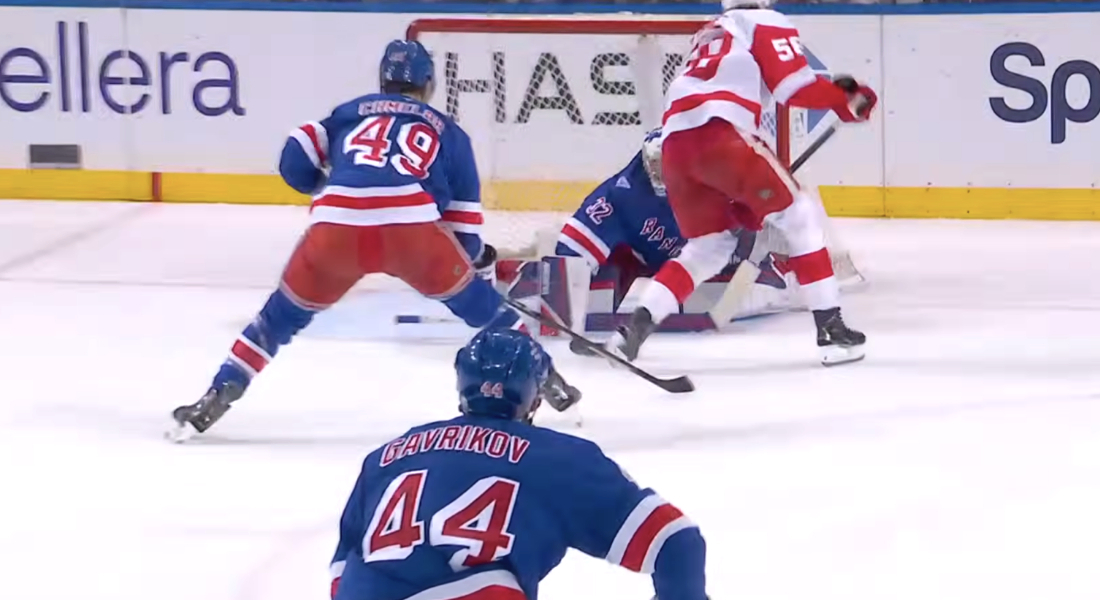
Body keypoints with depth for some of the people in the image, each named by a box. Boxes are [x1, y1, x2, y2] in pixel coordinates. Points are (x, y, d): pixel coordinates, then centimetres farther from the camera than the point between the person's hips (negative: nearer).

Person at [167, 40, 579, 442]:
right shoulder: (447, 132, 28)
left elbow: (296, 162, 19)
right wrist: (480, 260, 43)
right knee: (479, 303, 22)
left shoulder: (348, 113, 30)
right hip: (411, 225, -1)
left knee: (284, 313, 21)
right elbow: (463, 221, 24)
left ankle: (216, 398, 15)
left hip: (336, 226, 1)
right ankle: (544, 379, 24)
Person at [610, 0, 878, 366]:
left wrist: (739, 197, 32)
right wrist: (845, 99, 15)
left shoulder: (710, 36, 36)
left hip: (674, 143, 7)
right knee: (798, 216, 5)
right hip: (717, 132, -7)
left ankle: (636, 327, 6)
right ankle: (830, 328, -1)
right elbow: (794, 86, -1)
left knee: (709, 246, 20)